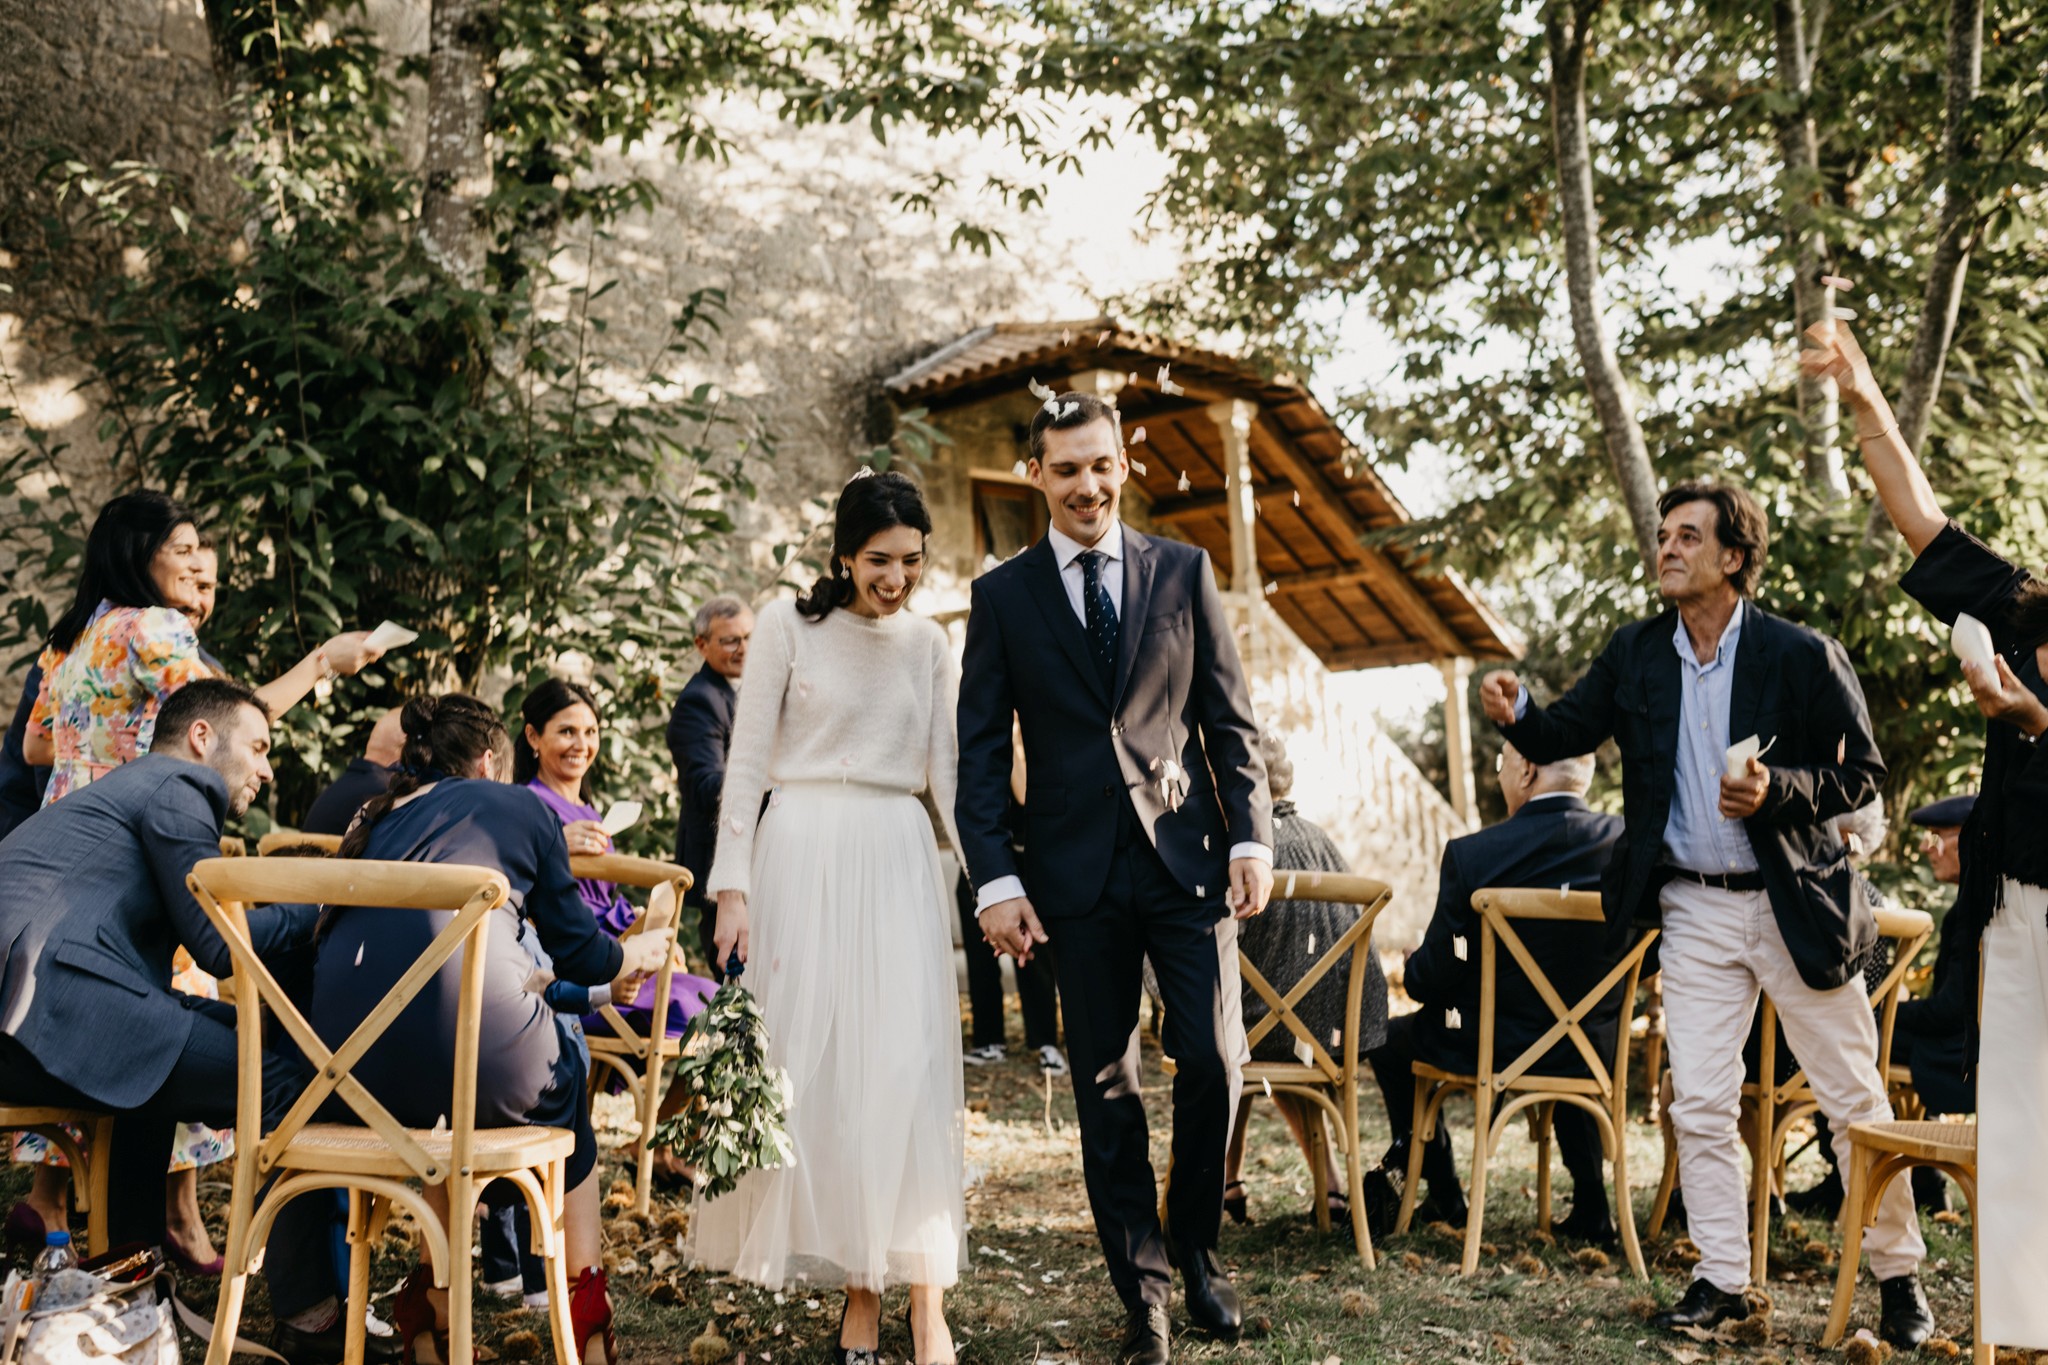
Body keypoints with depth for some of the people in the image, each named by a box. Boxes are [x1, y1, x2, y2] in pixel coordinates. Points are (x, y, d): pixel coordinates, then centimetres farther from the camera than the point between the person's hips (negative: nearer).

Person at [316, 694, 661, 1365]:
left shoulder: (376, 819, 28)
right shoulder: (518, 806, 18)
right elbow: (577, 953, 21)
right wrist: (642, 954, 43)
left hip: (349, 1075, 5)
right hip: (469, 1046, -4)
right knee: (562, 1072, 27)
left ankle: (432, 1302, 31)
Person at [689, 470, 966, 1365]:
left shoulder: (929, 644, 10)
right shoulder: (789, 626, -1)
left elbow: (948, 770, 12)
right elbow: (746, 764, -1)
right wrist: (732, 886, -8)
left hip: (899, 860, 2)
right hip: (804, 854, -2)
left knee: (907, 1063, -5)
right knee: (806, 1061, 1)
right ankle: (854, 1286, 15)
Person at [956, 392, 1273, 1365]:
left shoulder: (1183, 571, 7)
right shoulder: (1002, 595, 4)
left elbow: (1230, 718, 7)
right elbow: (980, 749, 2)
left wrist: (1251, 836, -2)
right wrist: (996, 879, -6)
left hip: (1187, 856, 1)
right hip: (1079, 873, 0)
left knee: (1213, 1059, -2)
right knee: (1106, 1089, 5)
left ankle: (1195, 1247, 23)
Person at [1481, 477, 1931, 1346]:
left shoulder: (1804, 656, -8)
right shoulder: (1635, 656, 3)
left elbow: (1862, 775, -5)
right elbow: (1567, 732, 4)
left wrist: (1776, 790, -23)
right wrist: (1516, 712, -18)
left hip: (1796, 904, -3)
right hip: (1694, 909, 3)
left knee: (1853, 1097, 7)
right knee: (1699, 1104, 4)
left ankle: (1898, 1275, 24)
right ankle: (1722, 1279, 16)